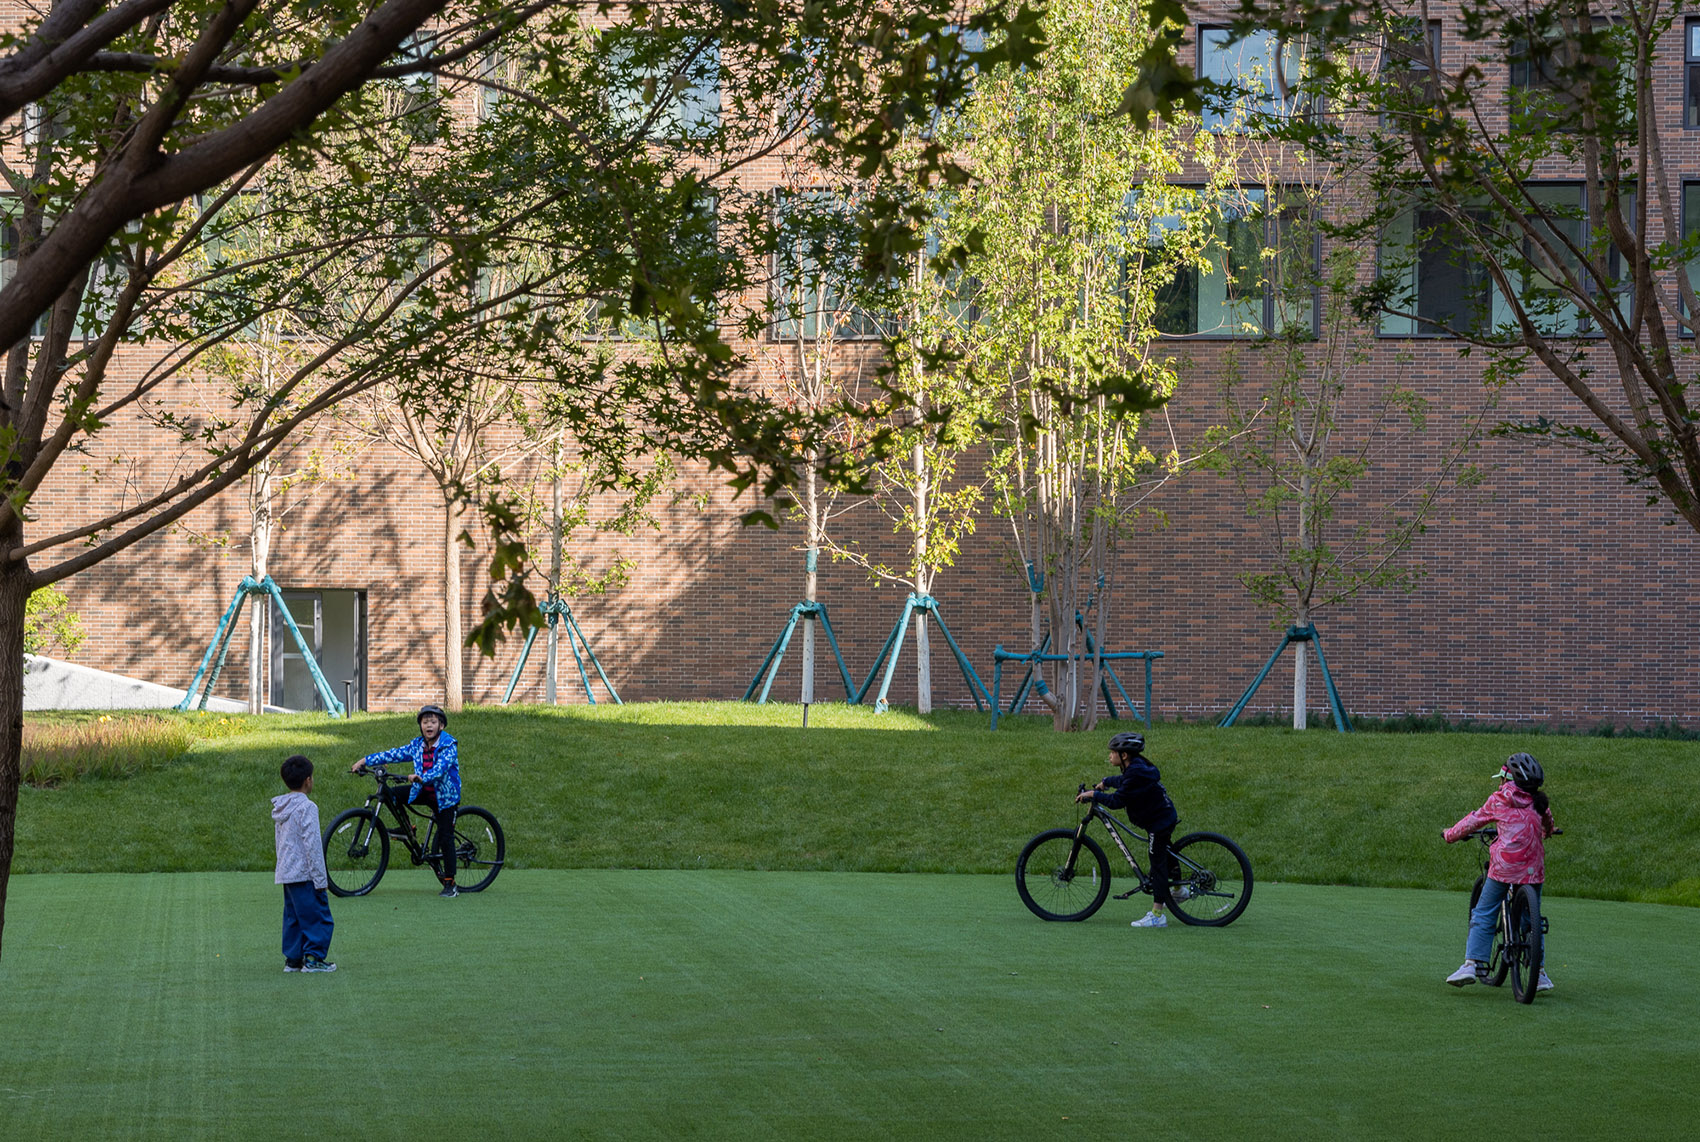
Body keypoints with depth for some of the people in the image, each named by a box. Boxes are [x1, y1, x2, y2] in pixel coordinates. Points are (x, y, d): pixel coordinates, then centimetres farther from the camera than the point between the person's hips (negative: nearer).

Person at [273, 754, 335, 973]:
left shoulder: (281, 808, 12)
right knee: (317, 916, -3)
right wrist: (320, 878, -14)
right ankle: (313, 958, -4)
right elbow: (312, 845, -17)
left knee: (293, 917, 13)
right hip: (304, 873, -9)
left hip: (286, 873, 9)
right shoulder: (306, 807, -15)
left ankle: (292, 959, 13)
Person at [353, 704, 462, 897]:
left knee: (445, 838, -8)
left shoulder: (449, 746, -16)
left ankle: (450, 884, -2)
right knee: (388, 793, -9)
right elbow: (393, 755, 4)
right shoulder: (417, 745, 1)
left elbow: (440, 768, -31)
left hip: (445, 795, -5)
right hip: (423, 792, 5)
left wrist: (421, 777, -48)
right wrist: (365, 761, -1)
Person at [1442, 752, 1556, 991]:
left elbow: (1473, 821, 12)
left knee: (1483, 917, 5)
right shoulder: (1540, 803, 10)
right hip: (1533, 869, 3)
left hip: (1504, 867, -3)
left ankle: (1472, 964, -6)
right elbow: (1548, 827, 28)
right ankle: (1540, 975, 12)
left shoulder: (1498, 800, 2)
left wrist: (1450, 835, 28)